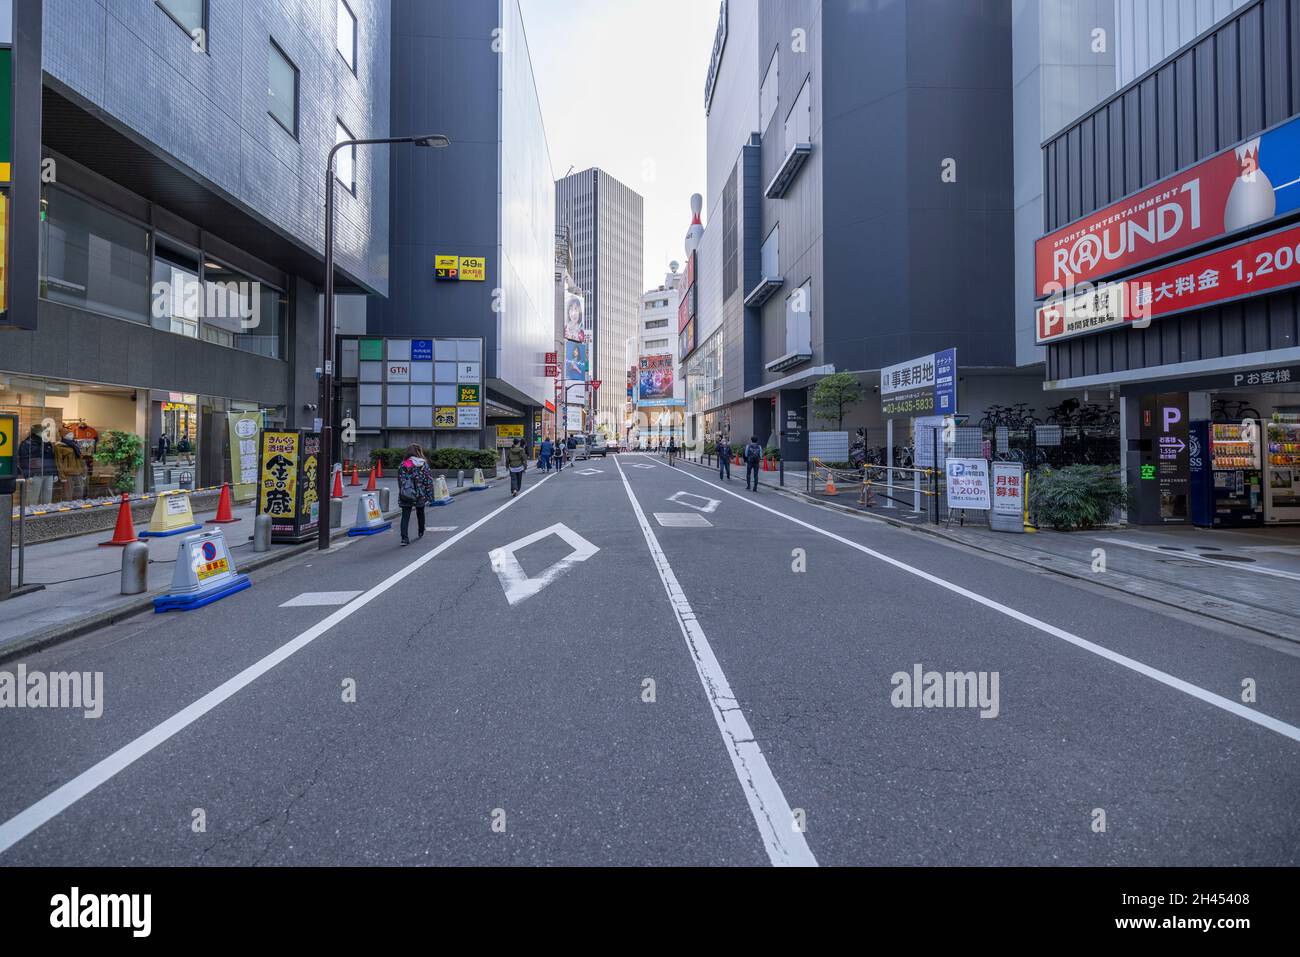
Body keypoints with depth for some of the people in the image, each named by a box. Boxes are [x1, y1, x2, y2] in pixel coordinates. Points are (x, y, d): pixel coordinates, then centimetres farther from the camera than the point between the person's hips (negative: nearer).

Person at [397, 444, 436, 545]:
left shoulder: (402, 465, 2)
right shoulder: (423, 464, -6)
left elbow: (399, 481, 6)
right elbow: (429, 480, -7)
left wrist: (401, 494, 14)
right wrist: (430, 496, -2)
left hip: (405, 496, 1)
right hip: (420, 495, 0)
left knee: (405, 516, 0)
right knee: (420, 514, 20)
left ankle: (404, 538, -11)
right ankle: (421, 532, 39)